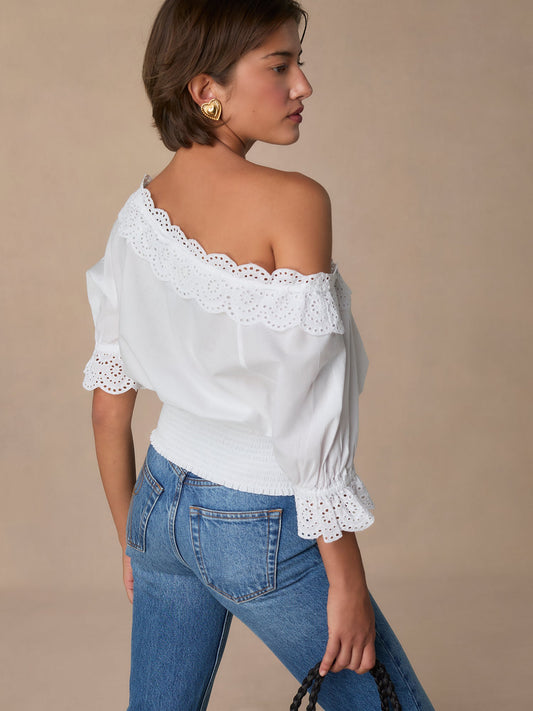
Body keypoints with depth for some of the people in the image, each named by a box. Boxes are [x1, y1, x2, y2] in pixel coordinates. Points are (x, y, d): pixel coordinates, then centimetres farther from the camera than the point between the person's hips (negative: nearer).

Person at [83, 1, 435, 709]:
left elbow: (108, 406, 5)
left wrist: (132, 537, 18)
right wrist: (348, 581, -11)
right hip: (263, 531, -6)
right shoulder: (293, 201, -20)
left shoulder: (139, 211, 0)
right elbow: (307, 420, -21)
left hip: (162, 502, 7)